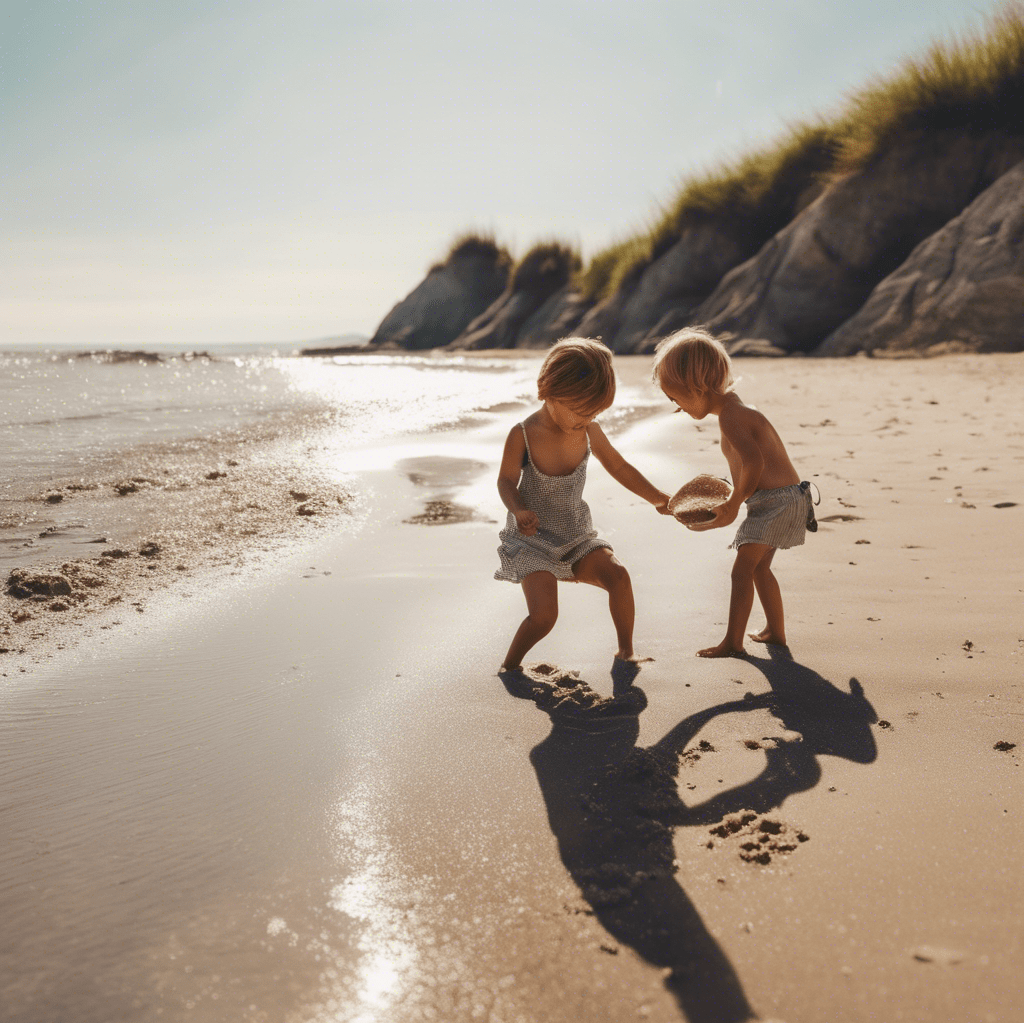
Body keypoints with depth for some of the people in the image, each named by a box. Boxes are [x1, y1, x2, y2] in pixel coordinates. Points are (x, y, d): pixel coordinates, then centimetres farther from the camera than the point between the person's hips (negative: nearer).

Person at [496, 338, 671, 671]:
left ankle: (625, 650, 2)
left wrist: (658, 498, 13)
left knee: (617, 574, -22)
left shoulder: (589, 432, -5)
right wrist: (519, 510, -28)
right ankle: (510, 664, 7)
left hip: (578, 538, 4)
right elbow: (506, 482, -8)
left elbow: (620, 468, 11)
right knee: (544, 615, -23)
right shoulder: (523, 435, -17)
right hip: (533, 541, -4)